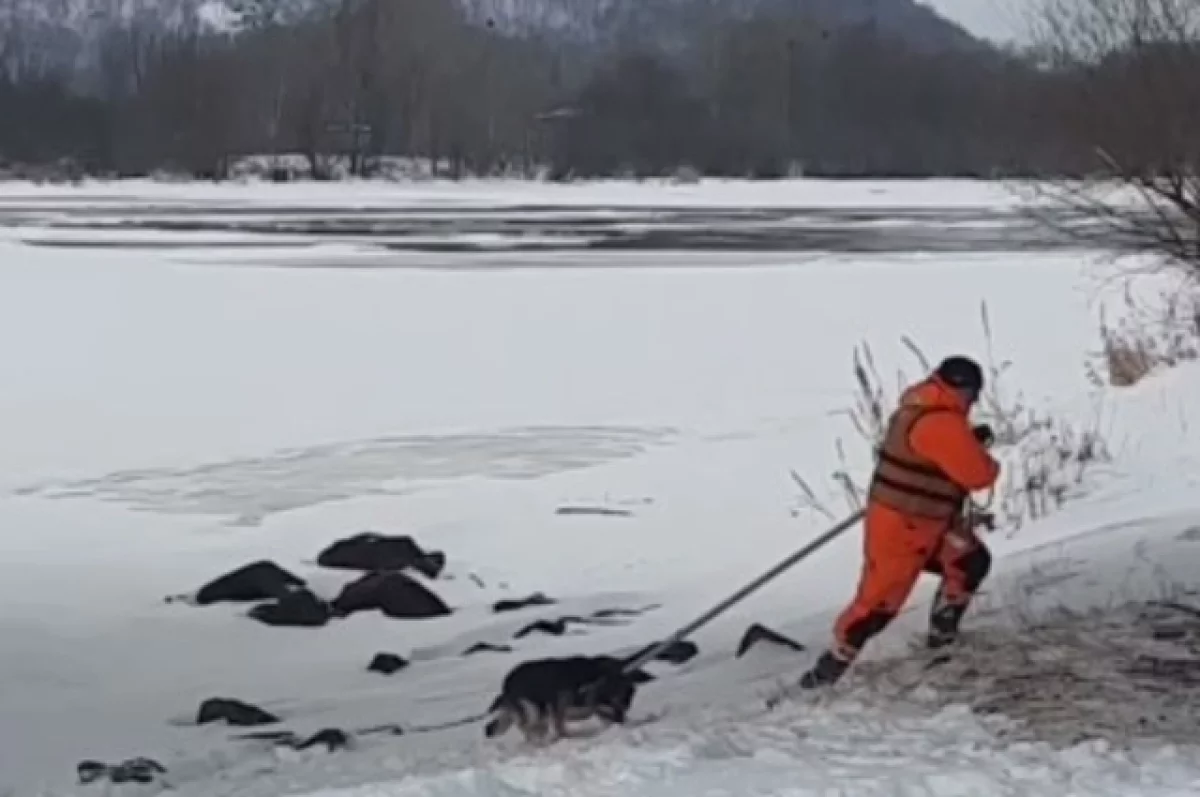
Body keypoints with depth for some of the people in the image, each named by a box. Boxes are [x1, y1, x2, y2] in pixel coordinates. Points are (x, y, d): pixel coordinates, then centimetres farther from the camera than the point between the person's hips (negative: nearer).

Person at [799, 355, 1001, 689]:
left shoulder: (924, 405, 3)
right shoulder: (940, 423, -27)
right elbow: (977, 474, -23)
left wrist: (973, 441, 7)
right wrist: (990, 464, -1)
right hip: (900, 526, -10)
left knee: (971, 561, 15)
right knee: (878, 599, -7)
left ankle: (942, 635, 24)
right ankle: (830, 666, 1)